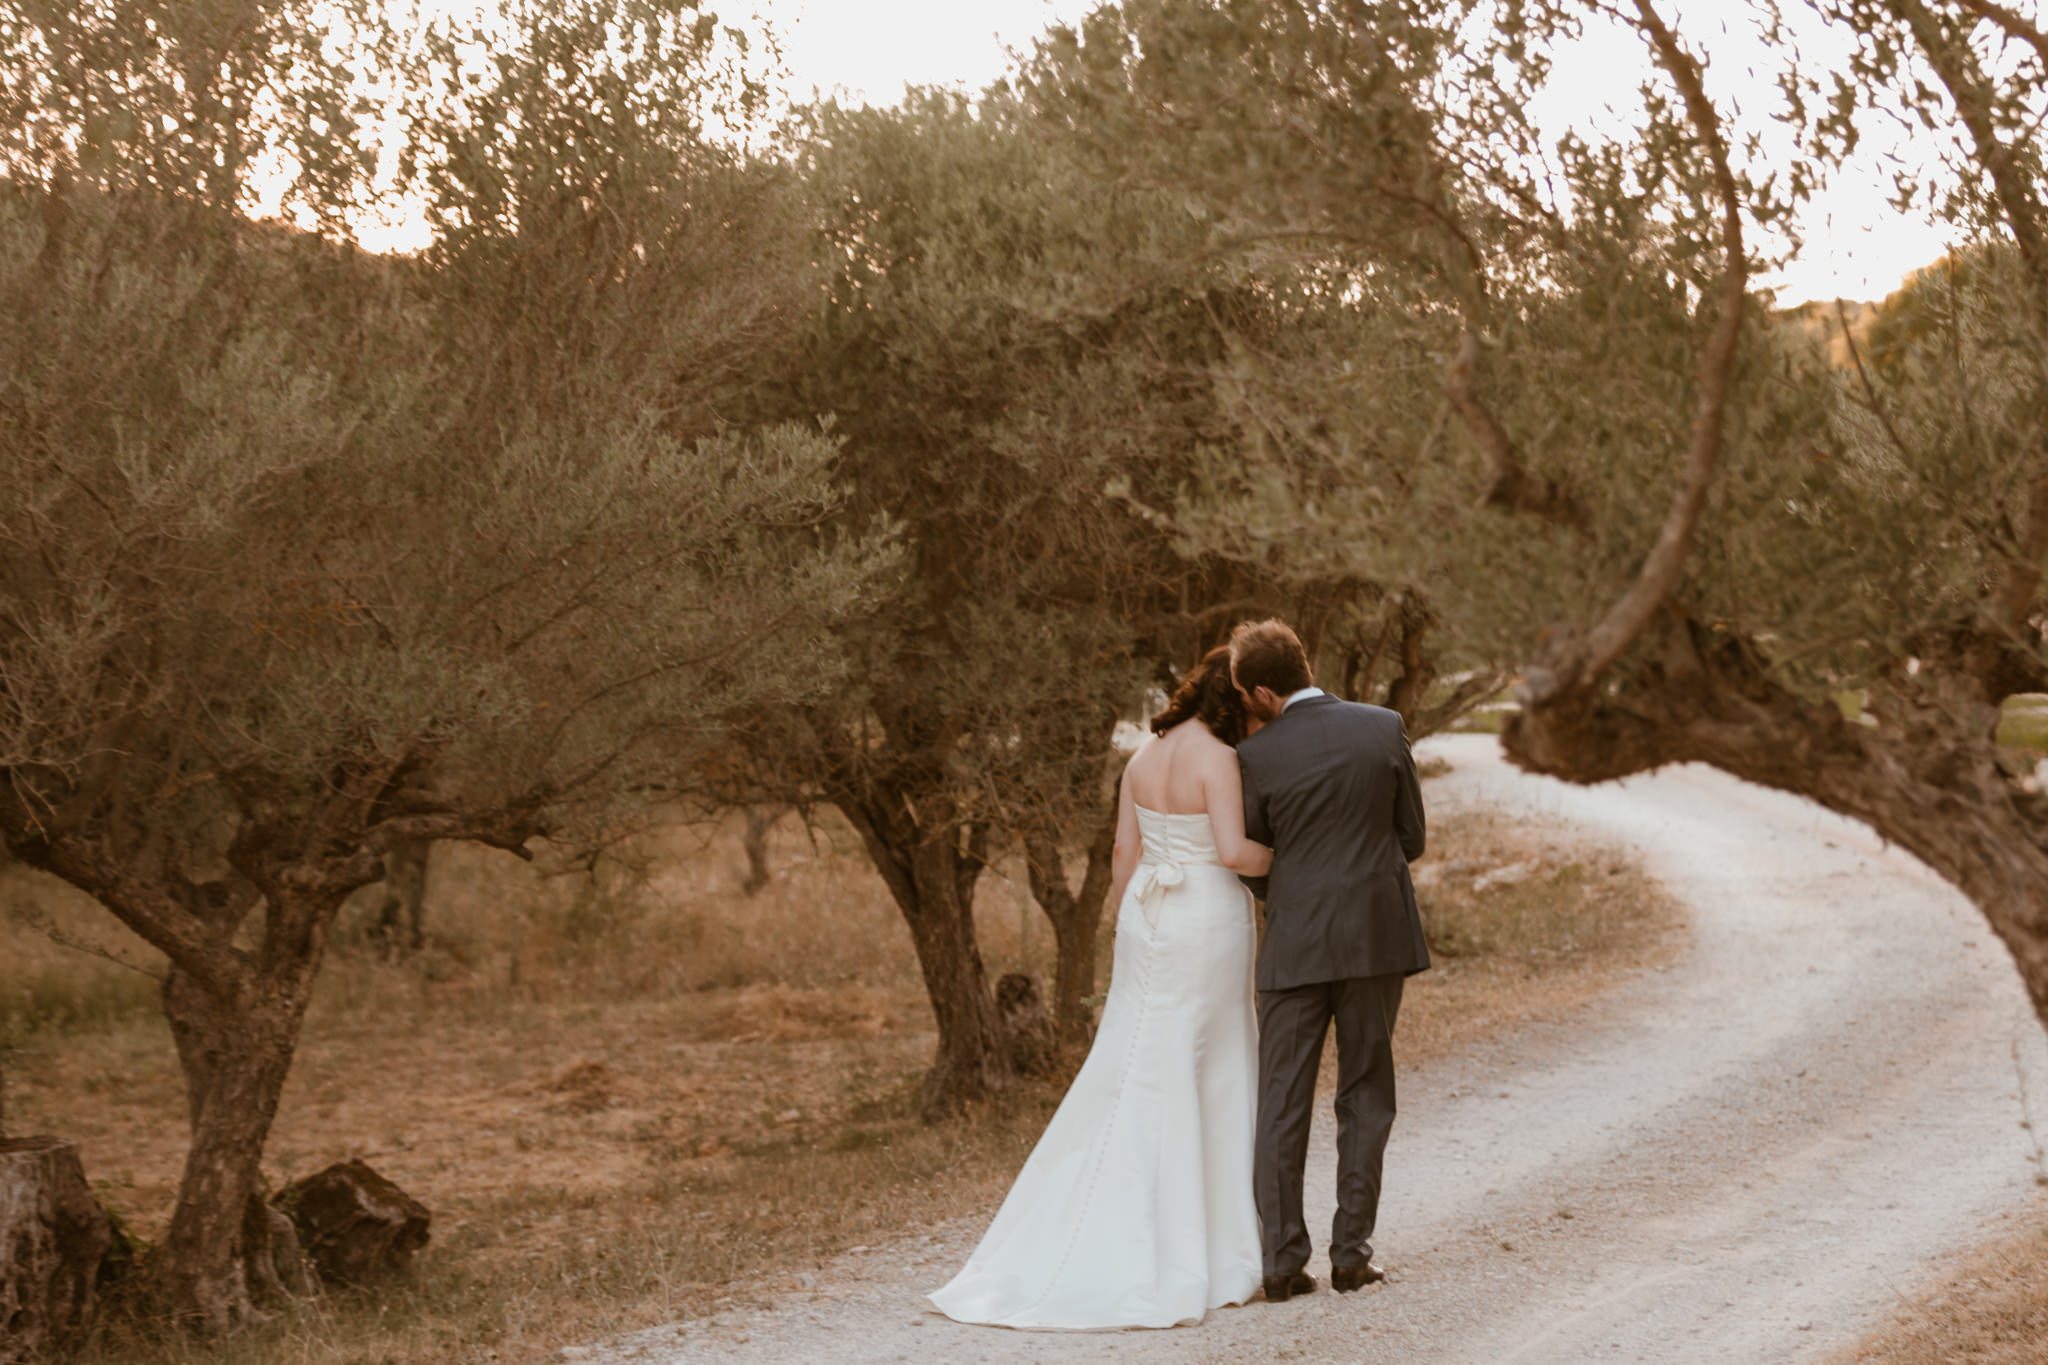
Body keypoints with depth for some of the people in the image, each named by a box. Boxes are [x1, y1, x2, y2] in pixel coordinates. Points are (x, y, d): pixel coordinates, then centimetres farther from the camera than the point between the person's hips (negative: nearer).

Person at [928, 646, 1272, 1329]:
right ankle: (1191, 1256, 8)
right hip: (1210, 924, -6)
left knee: (1129, 1074, 11)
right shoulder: (1218, 760, -15)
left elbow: (1124, 852, 10)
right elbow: (1232, 851, -24)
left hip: (1147, 921, 6)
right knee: (1205, 1081, 3)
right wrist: (1281, 858, -3)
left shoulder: (1142, 759, 7)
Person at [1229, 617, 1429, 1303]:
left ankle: (1282, 1262, 3)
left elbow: (1251, 863, 3)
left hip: (1294, 946, -1)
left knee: (1281, 1104, 5)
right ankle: (1351, 1252, 10)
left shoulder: (1255, 758, -7)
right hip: (1376, 937, 1)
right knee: (1366, 1097, 12)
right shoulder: (1384, 728, -2)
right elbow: (1411, 838, 5)